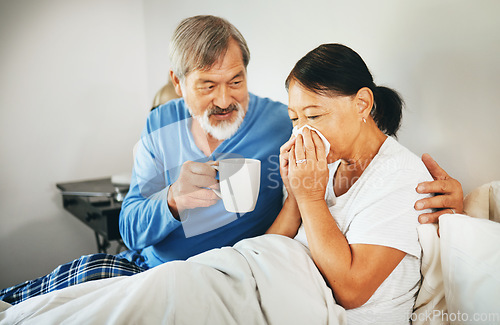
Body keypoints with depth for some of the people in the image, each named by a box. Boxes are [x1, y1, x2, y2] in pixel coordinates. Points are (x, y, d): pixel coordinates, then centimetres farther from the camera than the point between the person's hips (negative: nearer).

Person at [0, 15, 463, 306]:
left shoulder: (284, 125, -11)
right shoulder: (160, 126, 0)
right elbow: (131, 229, -4)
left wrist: (444, 192, -26)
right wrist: (173, 200, -25)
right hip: (145, 267, 4)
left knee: (89, 277, -19)